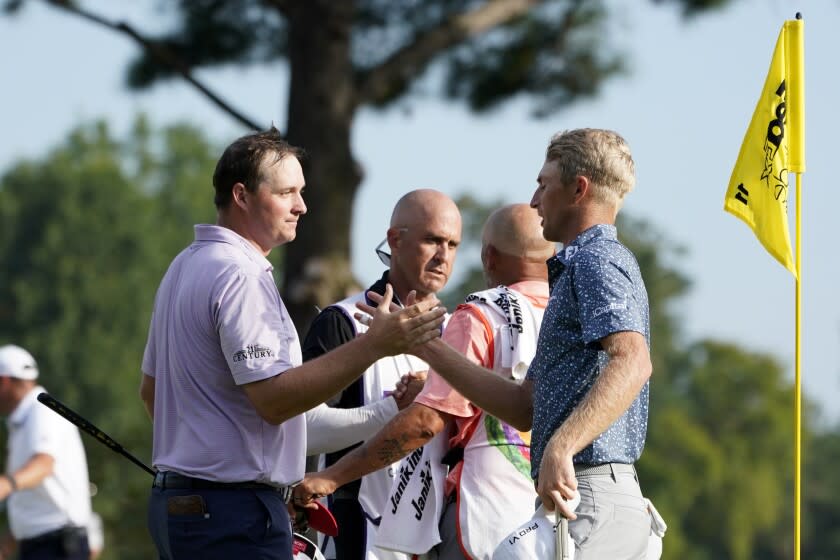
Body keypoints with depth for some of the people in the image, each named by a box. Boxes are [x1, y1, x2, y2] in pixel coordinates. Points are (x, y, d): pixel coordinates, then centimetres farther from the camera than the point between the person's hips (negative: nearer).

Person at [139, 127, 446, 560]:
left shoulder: (185, 266, 17)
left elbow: (150, 388, 25)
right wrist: (374, 345, -26)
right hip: (235, 508, -11)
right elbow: (274, 398, -23)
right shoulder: (238, 276, -16)